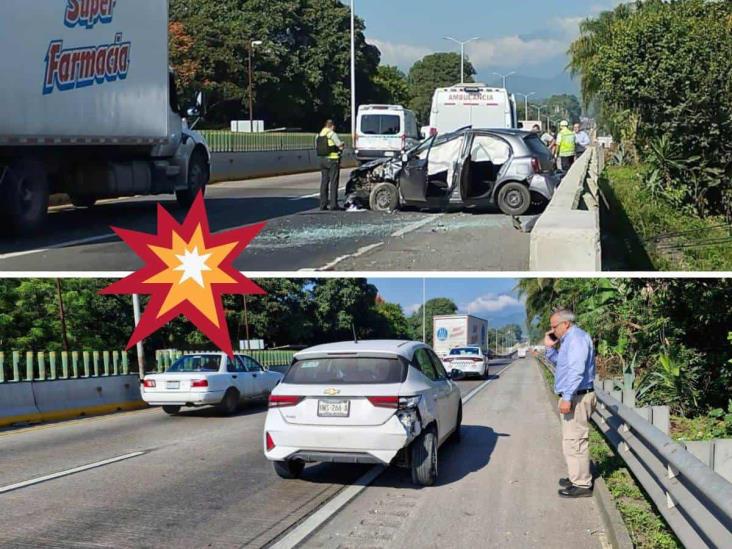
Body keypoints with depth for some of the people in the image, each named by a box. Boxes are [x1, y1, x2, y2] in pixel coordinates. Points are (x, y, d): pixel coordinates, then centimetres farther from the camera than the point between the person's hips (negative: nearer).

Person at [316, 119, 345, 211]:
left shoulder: (319, 135, 9)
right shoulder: (332, 134, -11)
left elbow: (316, 146, 15)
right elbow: (340, 145, -14)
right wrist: (343, 145, 8)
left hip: (323, 160, 6)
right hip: (333, 160, -6)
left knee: (324, 182, 9)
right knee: (333, 182, -3)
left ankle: (323, 204, 8)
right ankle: (333, 204, -6)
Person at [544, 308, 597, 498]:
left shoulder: (577, 338, -16)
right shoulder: (568, 339, 17)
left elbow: (576, 370, -25)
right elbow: (559, 362, 29)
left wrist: (567, 397, -27)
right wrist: (550, 347, 14)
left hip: (576, 397, -11)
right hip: (573, 397, 11)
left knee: (574, 441, -8)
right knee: (572, 440, 18)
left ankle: (582, 485, -3)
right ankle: (577, 477, 27)